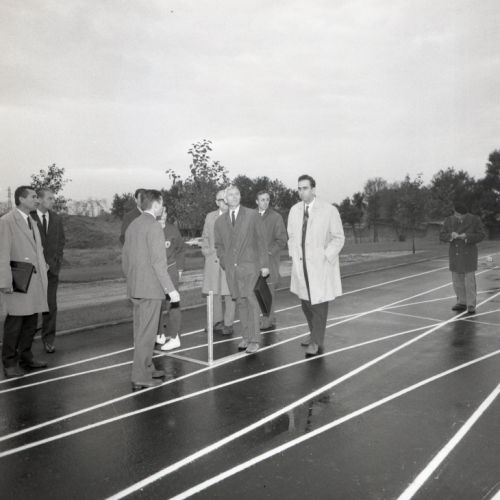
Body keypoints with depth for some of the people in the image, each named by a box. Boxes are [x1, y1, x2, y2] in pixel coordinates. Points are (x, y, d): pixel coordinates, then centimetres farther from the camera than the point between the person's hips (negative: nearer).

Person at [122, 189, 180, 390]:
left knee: (141, 331, 17)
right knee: (146, 334, -2)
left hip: (135, 287, 9)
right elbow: (158, 262, -20)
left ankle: (146, 368, 29)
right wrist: (171, 289, -17)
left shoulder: (132, 225, 12)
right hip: (150, 288, -9)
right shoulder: (154, 226, -15)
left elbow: (125, 258, 17)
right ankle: (140, 378, 3)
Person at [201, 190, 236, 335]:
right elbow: (205, 237, 19)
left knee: (229, 293, -1)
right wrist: (206, 251, 6)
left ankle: (228, 324, 9)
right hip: (213, 260, 4)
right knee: (214, 292, 7)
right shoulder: (210, 217, 12)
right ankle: (218, 321, 21)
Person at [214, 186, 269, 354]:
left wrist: (264, 264, -4)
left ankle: (254, 339, 1)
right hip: (231, 268, 3)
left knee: (251, 302, -7)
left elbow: (261, 240, 0)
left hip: (249, 266, -3)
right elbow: (219, 245, 19)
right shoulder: (220, 221, 11)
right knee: (241, 303, 6)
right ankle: (246, 337, 16)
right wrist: (224, 263, 8)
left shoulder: (252, 215, 2)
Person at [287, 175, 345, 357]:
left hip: (321, 265, -4)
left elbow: (338, 238, -3)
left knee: (319, 302, -2)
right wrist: (293, 255, 5)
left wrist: (325, 256, -11)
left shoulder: (329, 210, -7)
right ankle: (314, 334, 30)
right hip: (300, 264, 5)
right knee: (305, 302, 11)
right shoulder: (294, 210, 6)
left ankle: (316, 342, 8)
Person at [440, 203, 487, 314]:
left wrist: (466, 236, -26)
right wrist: (451, 235, -25)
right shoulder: (449, 220, -3)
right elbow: (442, 236, -4)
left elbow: (482, 235, -11)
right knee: (457, 279, 9)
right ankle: (462, 303, 22)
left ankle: (471, 306, 5)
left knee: (469, 279, -4)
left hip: (469, 253, -4)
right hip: (455, 254, 4)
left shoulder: (474, 220, -11)